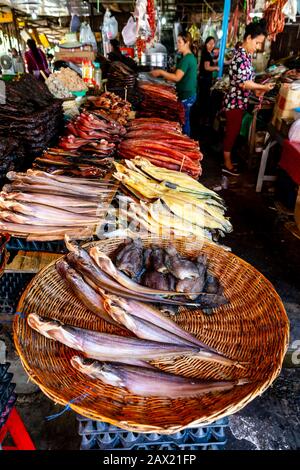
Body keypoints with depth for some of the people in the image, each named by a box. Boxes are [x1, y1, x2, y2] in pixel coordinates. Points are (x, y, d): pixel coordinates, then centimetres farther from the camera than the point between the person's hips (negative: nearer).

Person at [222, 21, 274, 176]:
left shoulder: (246, 55, 11)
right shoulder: (241, 57, -19)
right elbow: (242, 83, -22)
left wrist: (256, 90, 2)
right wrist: (262, 87, -14)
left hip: (239, 101, 9)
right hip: (235, 102, -9)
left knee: (233, 132, 17)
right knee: (232, 132, 0)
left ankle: (227, 158, 30)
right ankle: (227, 164, 12)